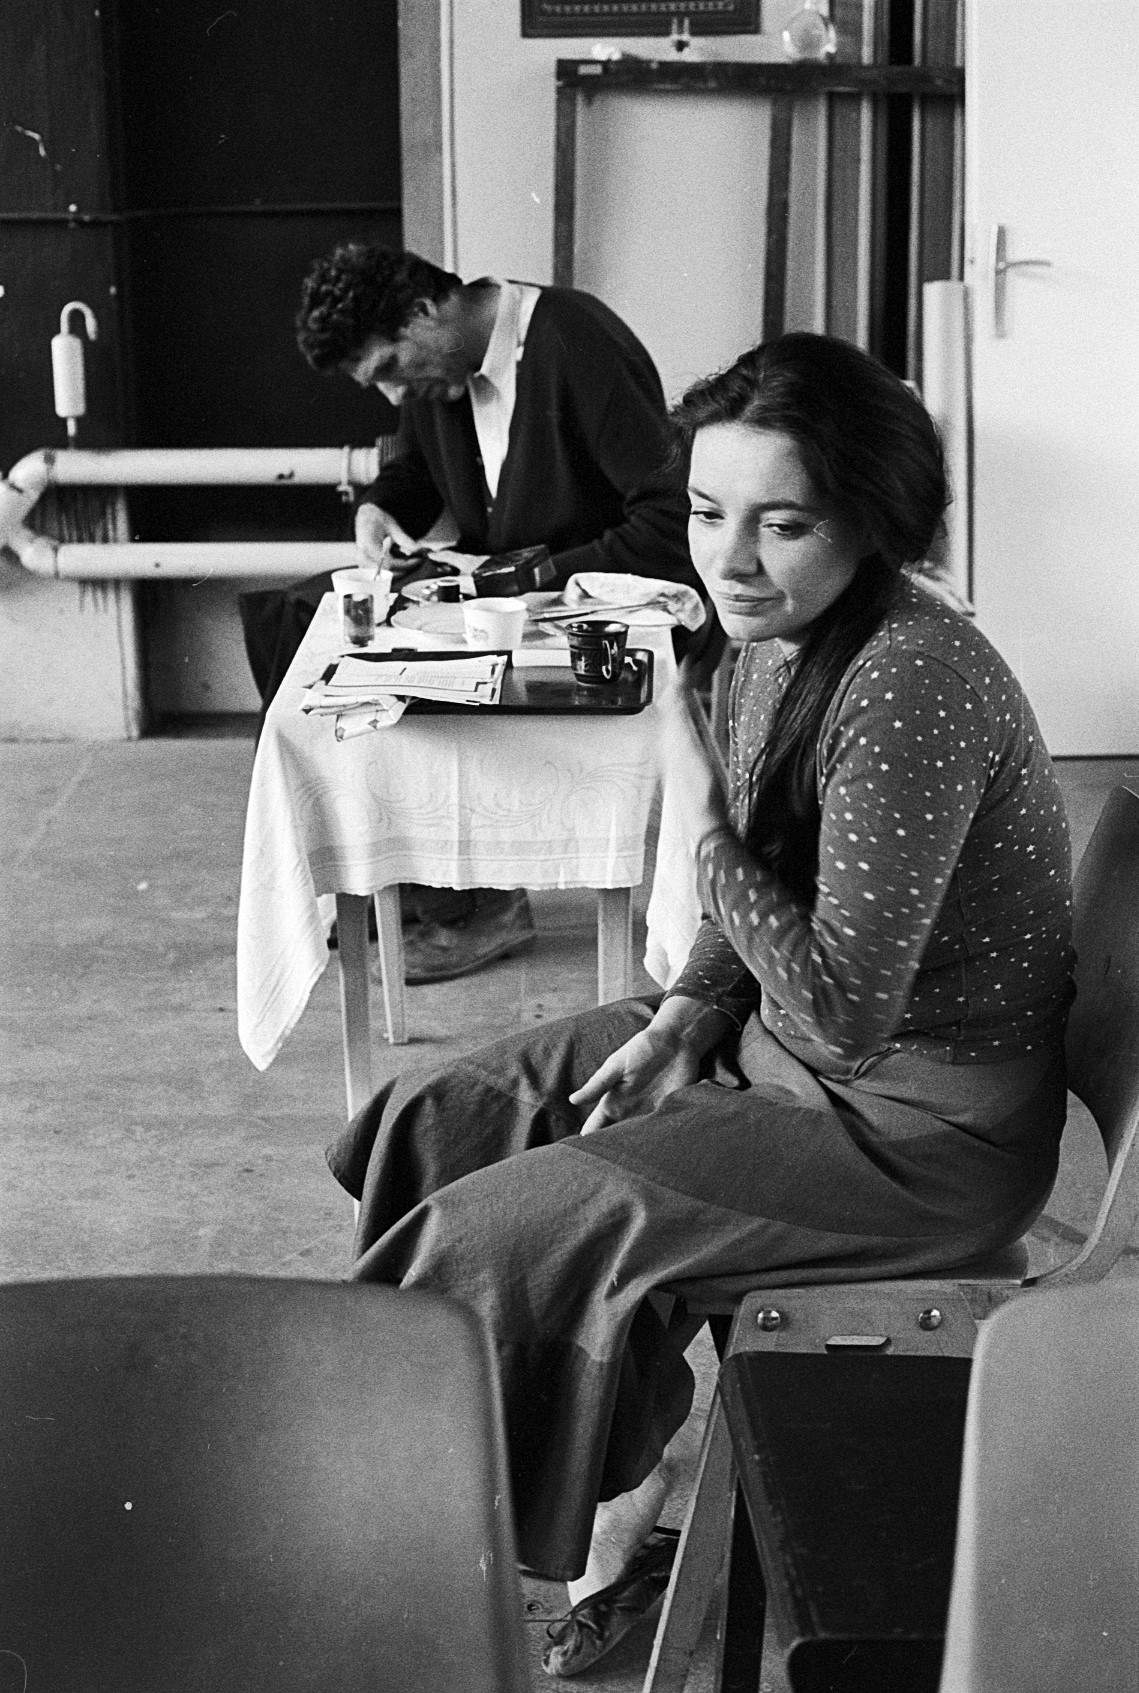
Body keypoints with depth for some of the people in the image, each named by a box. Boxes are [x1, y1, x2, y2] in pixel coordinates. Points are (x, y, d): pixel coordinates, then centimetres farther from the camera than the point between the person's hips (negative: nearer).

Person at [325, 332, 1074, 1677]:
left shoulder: (910, 685, -28)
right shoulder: (781, 639, 0)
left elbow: (843, 1008, -29)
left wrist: (695, 807, -24)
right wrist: (688, 1014, -3)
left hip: (926, 1132, -9)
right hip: (791, 1043, 9)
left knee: (507, 1231, -13)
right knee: (438, 1122, 8)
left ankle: (629, 1495, 14)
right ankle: (629, 1471, 17)